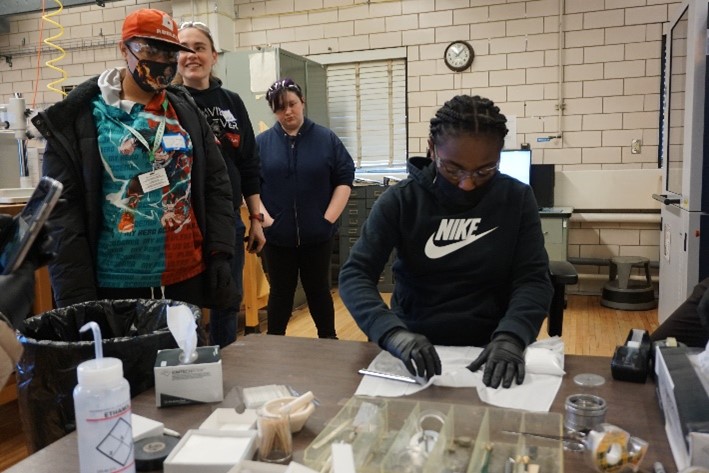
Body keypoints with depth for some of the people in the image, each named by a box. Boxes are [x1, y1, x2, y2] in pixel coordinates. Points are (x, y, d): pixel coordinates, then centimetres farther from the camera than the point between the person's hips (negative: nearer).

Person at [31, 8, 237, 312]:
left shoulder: (187, 112, 8)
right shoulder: (80, 116, -3)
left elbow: (216, 186, 7)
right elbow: (61, 210, -6)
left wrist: (220, 254, -3)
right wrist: (77, 295, -11)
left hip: (190, 278, 3)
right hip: (115, 285, -3)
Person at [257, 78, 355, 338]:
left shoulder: (326, 139, 1)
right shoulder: (261, 142, 2)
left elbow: (344, 178, 1)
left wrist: (329, 218, -7)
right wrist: (264, 218, -10)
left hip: (317, 234, 0)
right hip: (277, 235, 0)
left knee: (319, 290, 13)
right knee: (280, 292, 12)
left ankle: (329, 340, 29)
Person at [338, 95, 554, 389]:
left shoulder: (516, 199, -1)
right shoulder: (401, 200, -6)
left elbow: (532, 279, -5)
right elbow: (355, 274, -11)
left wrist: (510, 337, -24)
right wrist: (392, 332, -29)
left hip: (490, 348, 1)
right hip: (416, 347, -1)